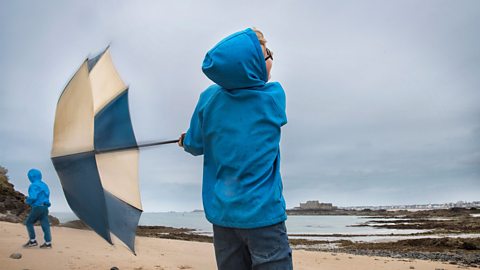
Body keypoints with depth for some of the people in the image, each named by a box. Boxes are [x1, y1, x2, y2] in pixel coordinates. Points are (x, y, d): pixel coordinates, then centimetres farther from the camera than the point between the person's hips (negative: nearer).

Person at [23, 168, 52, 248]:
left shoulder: (34, 186, -12)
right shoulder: (44, 185, 15)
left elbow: (33, 197, -23)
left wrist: (27, 201, -1)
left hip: (37, 207, -7)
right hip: (45, 207, 8)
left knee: (29, 222, 9)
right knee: (45, 224, 4)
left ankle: (32, 241, 9)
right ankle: (48, 243, 2)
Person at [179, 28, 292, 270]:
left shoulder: (208, 99, -3)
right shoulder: (275, 96, -6)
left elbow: (196, 146, 8)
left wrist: (185, 140, 30)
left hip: (221, 212, 4)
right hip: (262, 213, -3)